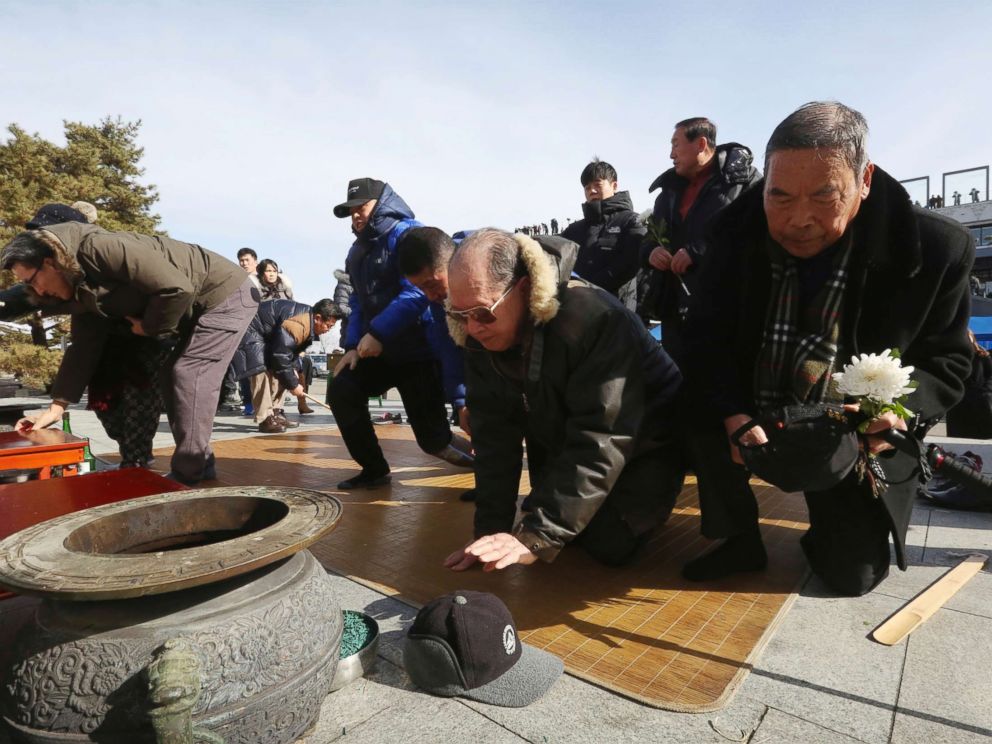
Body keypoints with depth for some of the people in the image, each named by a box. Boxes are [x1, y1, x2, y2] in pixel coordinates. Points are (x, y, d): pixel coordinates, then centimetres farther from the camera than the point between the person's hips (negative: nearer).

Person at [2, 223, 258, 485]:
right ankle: (198, 467, 18)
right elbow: (83, 349, 11)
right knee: (176, 378, 10)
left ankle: (188, 475, -3)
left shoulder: (102, 249, -22)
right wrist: (56, 408, 8)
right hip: (200, 306, 10)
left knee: (189, 376, -12)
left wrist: (149, 327, -12)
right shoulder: (83, 290, 8)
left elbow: (178, 289, -29)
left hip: (226, 294, -10)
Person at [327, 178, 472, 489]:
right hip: (379, 349, 8)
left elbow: (417, 293, -24)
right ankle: (374, 469, 12)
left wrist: (377, 333, -25)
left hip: (418, 348, -8)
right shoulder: (358, 251, 17)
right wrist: (353, 345, 3)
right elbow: (360, 302, 18)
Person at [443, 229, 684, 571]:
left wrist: (535, 536, -40)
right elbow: (494, 435, -14)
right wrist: (490, 529, -19)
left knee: (608, 544, -15)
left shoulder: (594, 320, -37)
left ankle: (643, 504, 15)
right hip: (561, 444, 6)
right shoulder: (480, 338, -16)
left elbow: (600, 443, -37)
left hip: (643, 445, -5)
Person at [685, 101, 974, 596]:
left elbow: (944, 361, -5)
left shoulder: (935, 249, -16)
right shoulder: (737, 232, -12)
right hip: (753, 419, 2)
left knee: (851, 574, 2)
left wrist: (904, 409, -27)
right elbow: (708, 335, -10)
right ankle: (733, 532, 3)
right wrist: (732, 413, -26)